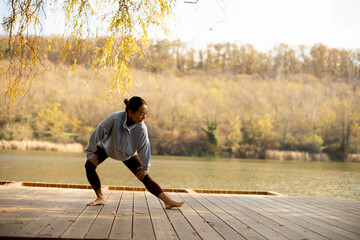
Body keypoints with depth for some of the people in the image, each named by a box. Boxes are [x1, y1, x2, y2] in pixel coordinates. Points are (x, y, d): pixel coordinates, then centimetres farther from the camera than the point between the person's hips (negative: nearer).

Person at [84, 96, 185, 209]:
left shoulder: (141, 129, -32)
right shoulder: (115, 119, -38)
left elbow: (144, 148, -17)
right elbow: (98, 133, -25)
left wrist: (145, 168, -7)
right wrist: (90, 152, -15)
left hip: (128, 154, 0)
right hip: (107, 146, 0)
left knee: (145, 178, -9)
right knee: (89, 165, -21)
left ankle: (168, 201, -9)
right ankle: (99, 198, -5)